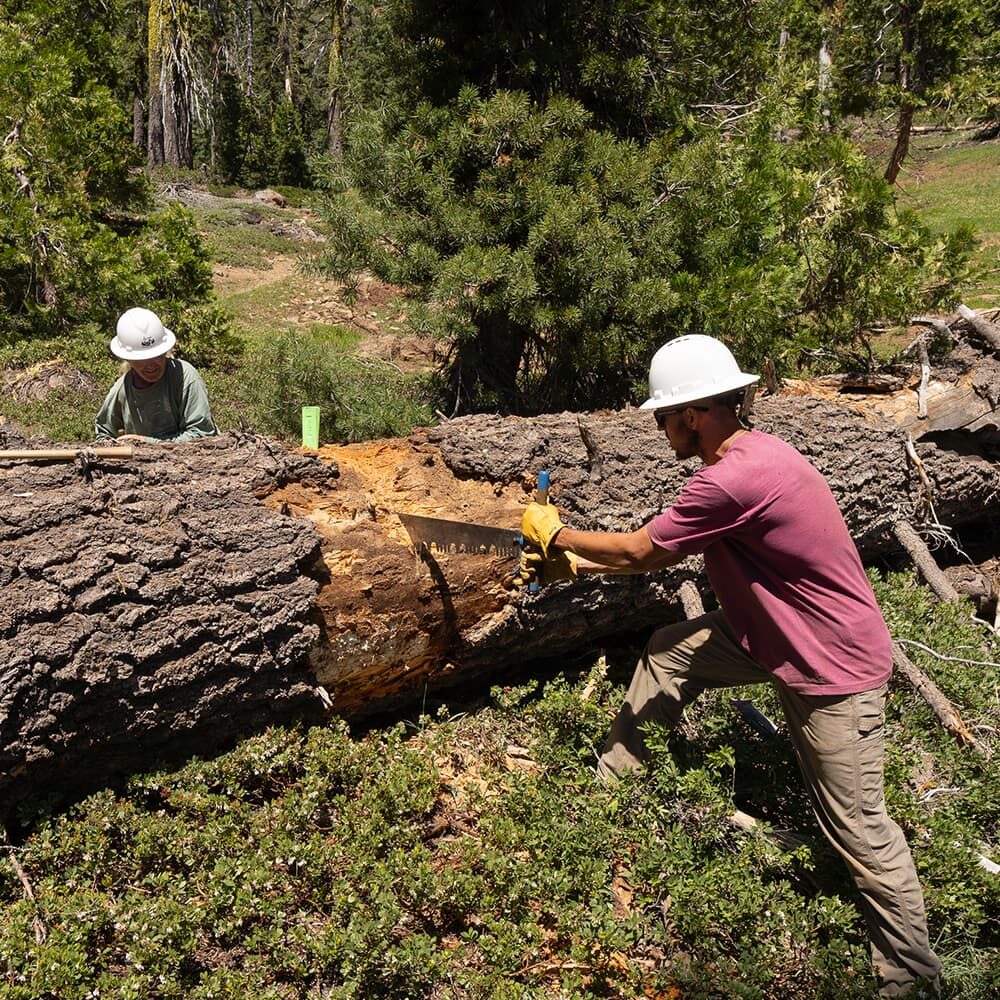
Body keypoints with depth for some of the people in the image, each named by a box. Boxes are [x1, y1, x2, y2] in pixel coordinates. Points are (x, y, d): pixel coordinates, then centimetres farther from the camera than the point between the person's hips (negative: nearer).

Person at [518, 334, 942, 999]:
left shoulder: (736, 479, -31)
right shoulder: (747, 455, 0)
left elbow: (639, 551, -17)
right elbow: (663, 553, 6)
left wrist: (558, 534, -1)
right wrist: (572, 566, 6)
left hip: (835, 670, -9)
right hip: (773, 636, 10)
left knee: (858, 828, 2)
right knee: (669, 651, 13)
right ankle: (611, 784, 28)